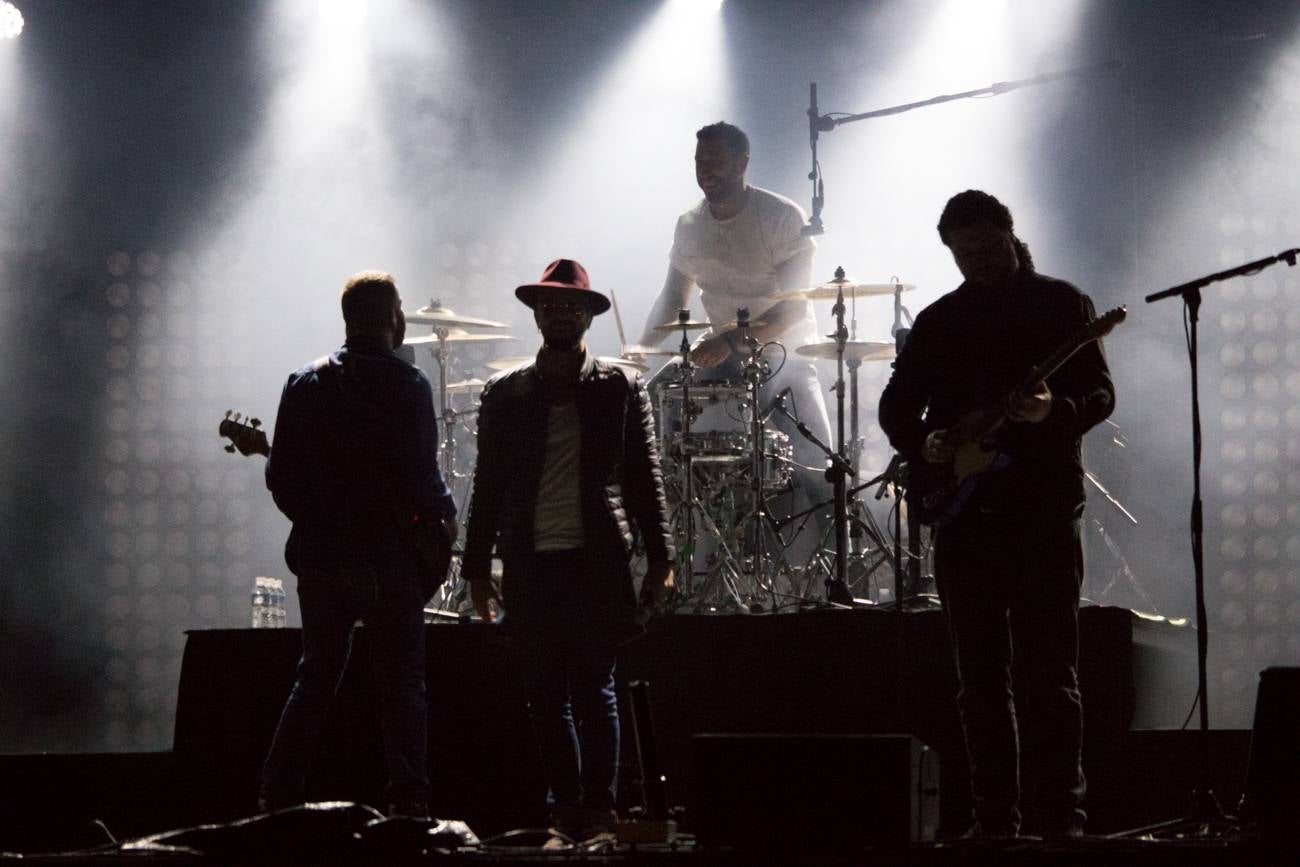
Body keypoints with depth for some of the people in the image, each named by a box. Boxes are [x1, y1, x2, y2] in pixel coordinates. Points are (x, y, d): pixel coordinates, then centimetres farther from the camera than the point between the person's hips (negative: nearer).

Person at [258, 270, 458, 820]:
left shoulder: (304, 383, 6)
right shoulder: (406, 384, -9)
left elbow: (280, 475, 5)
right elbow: (420, 473, -14)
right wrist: (444, 519, 4)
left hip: (319, 554, 5)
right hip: (387, 557, -5)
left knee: (314, 681, 15)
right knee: (401, 685, 0)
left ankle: (275, 799, 11)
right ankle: (408, 806, -8)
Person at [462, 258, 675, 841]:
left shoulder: (621, 390, 7)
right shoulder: (504, 394, 11)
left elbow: (645, 479, 7)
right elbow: (488, 486, 12)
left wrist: (659, 560, 0)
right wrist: (477, 568, 8)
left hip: (597, 562, -2)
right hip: (529, 564, 2)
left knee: (593, 689, -4)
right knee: (544, 694, 4)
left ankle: (599, 809, 4)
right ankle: (565, 807, 12)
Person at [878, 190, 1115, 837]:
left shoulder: (1060, 304, 6)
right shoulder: (939, 321, 15)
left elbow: (1100, 393, -1)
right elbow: (895, 405, 16)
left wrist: (1055, 412, -23)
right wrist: (922, 444, -6)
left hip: (1043, 510, -4)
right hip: (963, 512, 4)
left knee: (1051, 674, -7)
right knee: (981, 679, 5)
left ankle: (1062, 819, -7)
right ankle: (994, 821, 9)